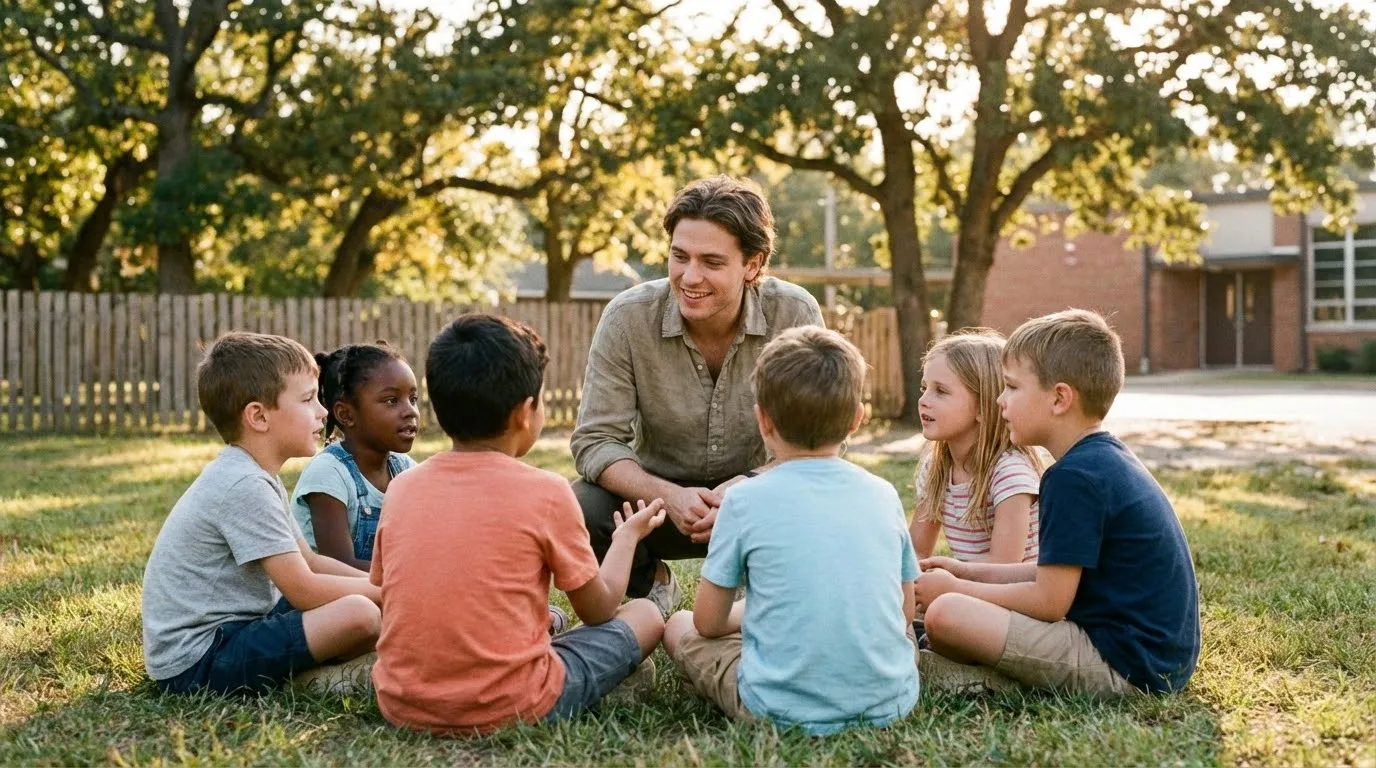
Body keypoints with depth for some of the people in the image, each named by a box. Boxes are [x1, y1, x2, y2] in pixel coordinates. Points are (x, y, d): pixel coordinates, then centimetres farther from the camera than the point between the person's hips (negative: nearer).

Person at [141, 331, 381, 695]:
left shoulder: (250, 475, 12)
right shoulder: (245, 486, -20)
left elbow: (310, 562, 16)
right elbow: (303, 590, -20)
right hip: (196, 661, -11)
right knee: (359, 615, -26)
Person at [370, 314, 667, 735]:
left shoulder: (401, 489, 3)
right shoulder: (546, 492, -8)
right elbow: (598, 609, 4)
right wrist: (628, 535, 24)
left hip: (401, 707, 5)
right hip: (507, 709, -5)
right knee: (644, 615, 14)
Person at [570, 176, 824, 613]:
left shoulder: (795, 315, -17)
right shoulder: (628, 318, -17)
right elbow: (595, 440, -15)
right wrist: (668, 495, -34)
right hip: (661, 493, 1)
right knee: (582, 508, -29)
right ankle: (650, 584, 7)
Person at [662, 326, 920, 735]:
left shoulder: (746, 499, -7)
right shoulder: (883, 495, 3)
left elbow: (708, 622, 0)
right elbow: (904, 611, 12)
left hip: (785, 708, -5)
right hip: (891, 701, 5)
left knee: (679, 626, 18)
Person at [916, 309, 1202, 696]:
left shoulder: (1075, 476, -19)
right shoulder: (1109, 458, 12)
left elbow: (1049, 601, -19)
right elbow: (1060, 573, 19)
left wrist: (954, 589, -6)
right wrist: (967, 572, 16)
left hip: (1122, 665, -11)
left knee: (946, 614, -22)